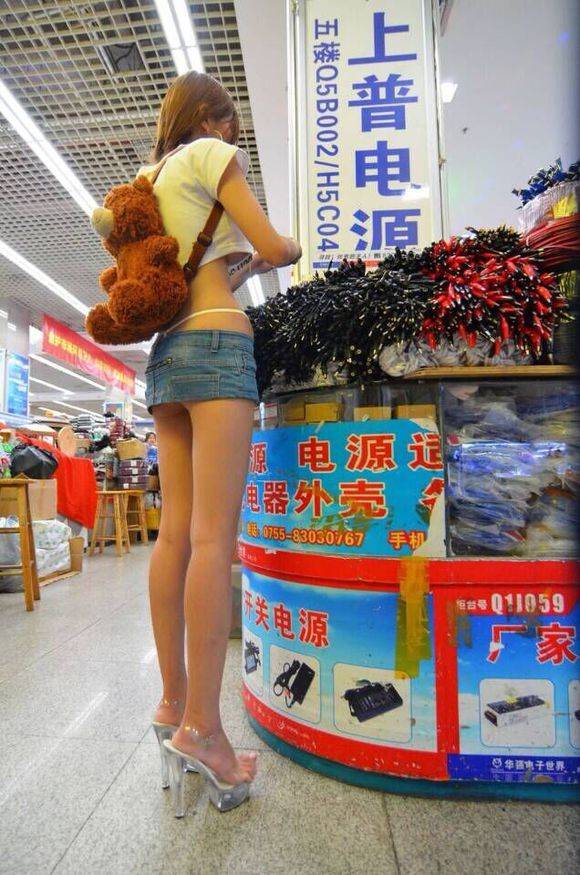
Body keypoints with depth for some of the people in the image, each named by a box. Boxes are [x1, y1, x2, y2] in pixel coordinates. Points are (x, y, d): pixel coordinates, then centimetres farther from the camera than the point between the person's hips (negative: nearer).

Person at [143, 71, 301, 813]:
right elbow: (273, 245, 0)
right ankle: (202, 725, -8)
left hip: (165, 350, 8)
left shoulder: (151, 179, 30)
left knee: (177, 532, 2)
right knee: (213, 536, -13)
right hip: (217, 342, -7)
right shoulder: (210, 155, 9)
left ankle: (174, 702, 10)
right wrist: (288, 251, 21)